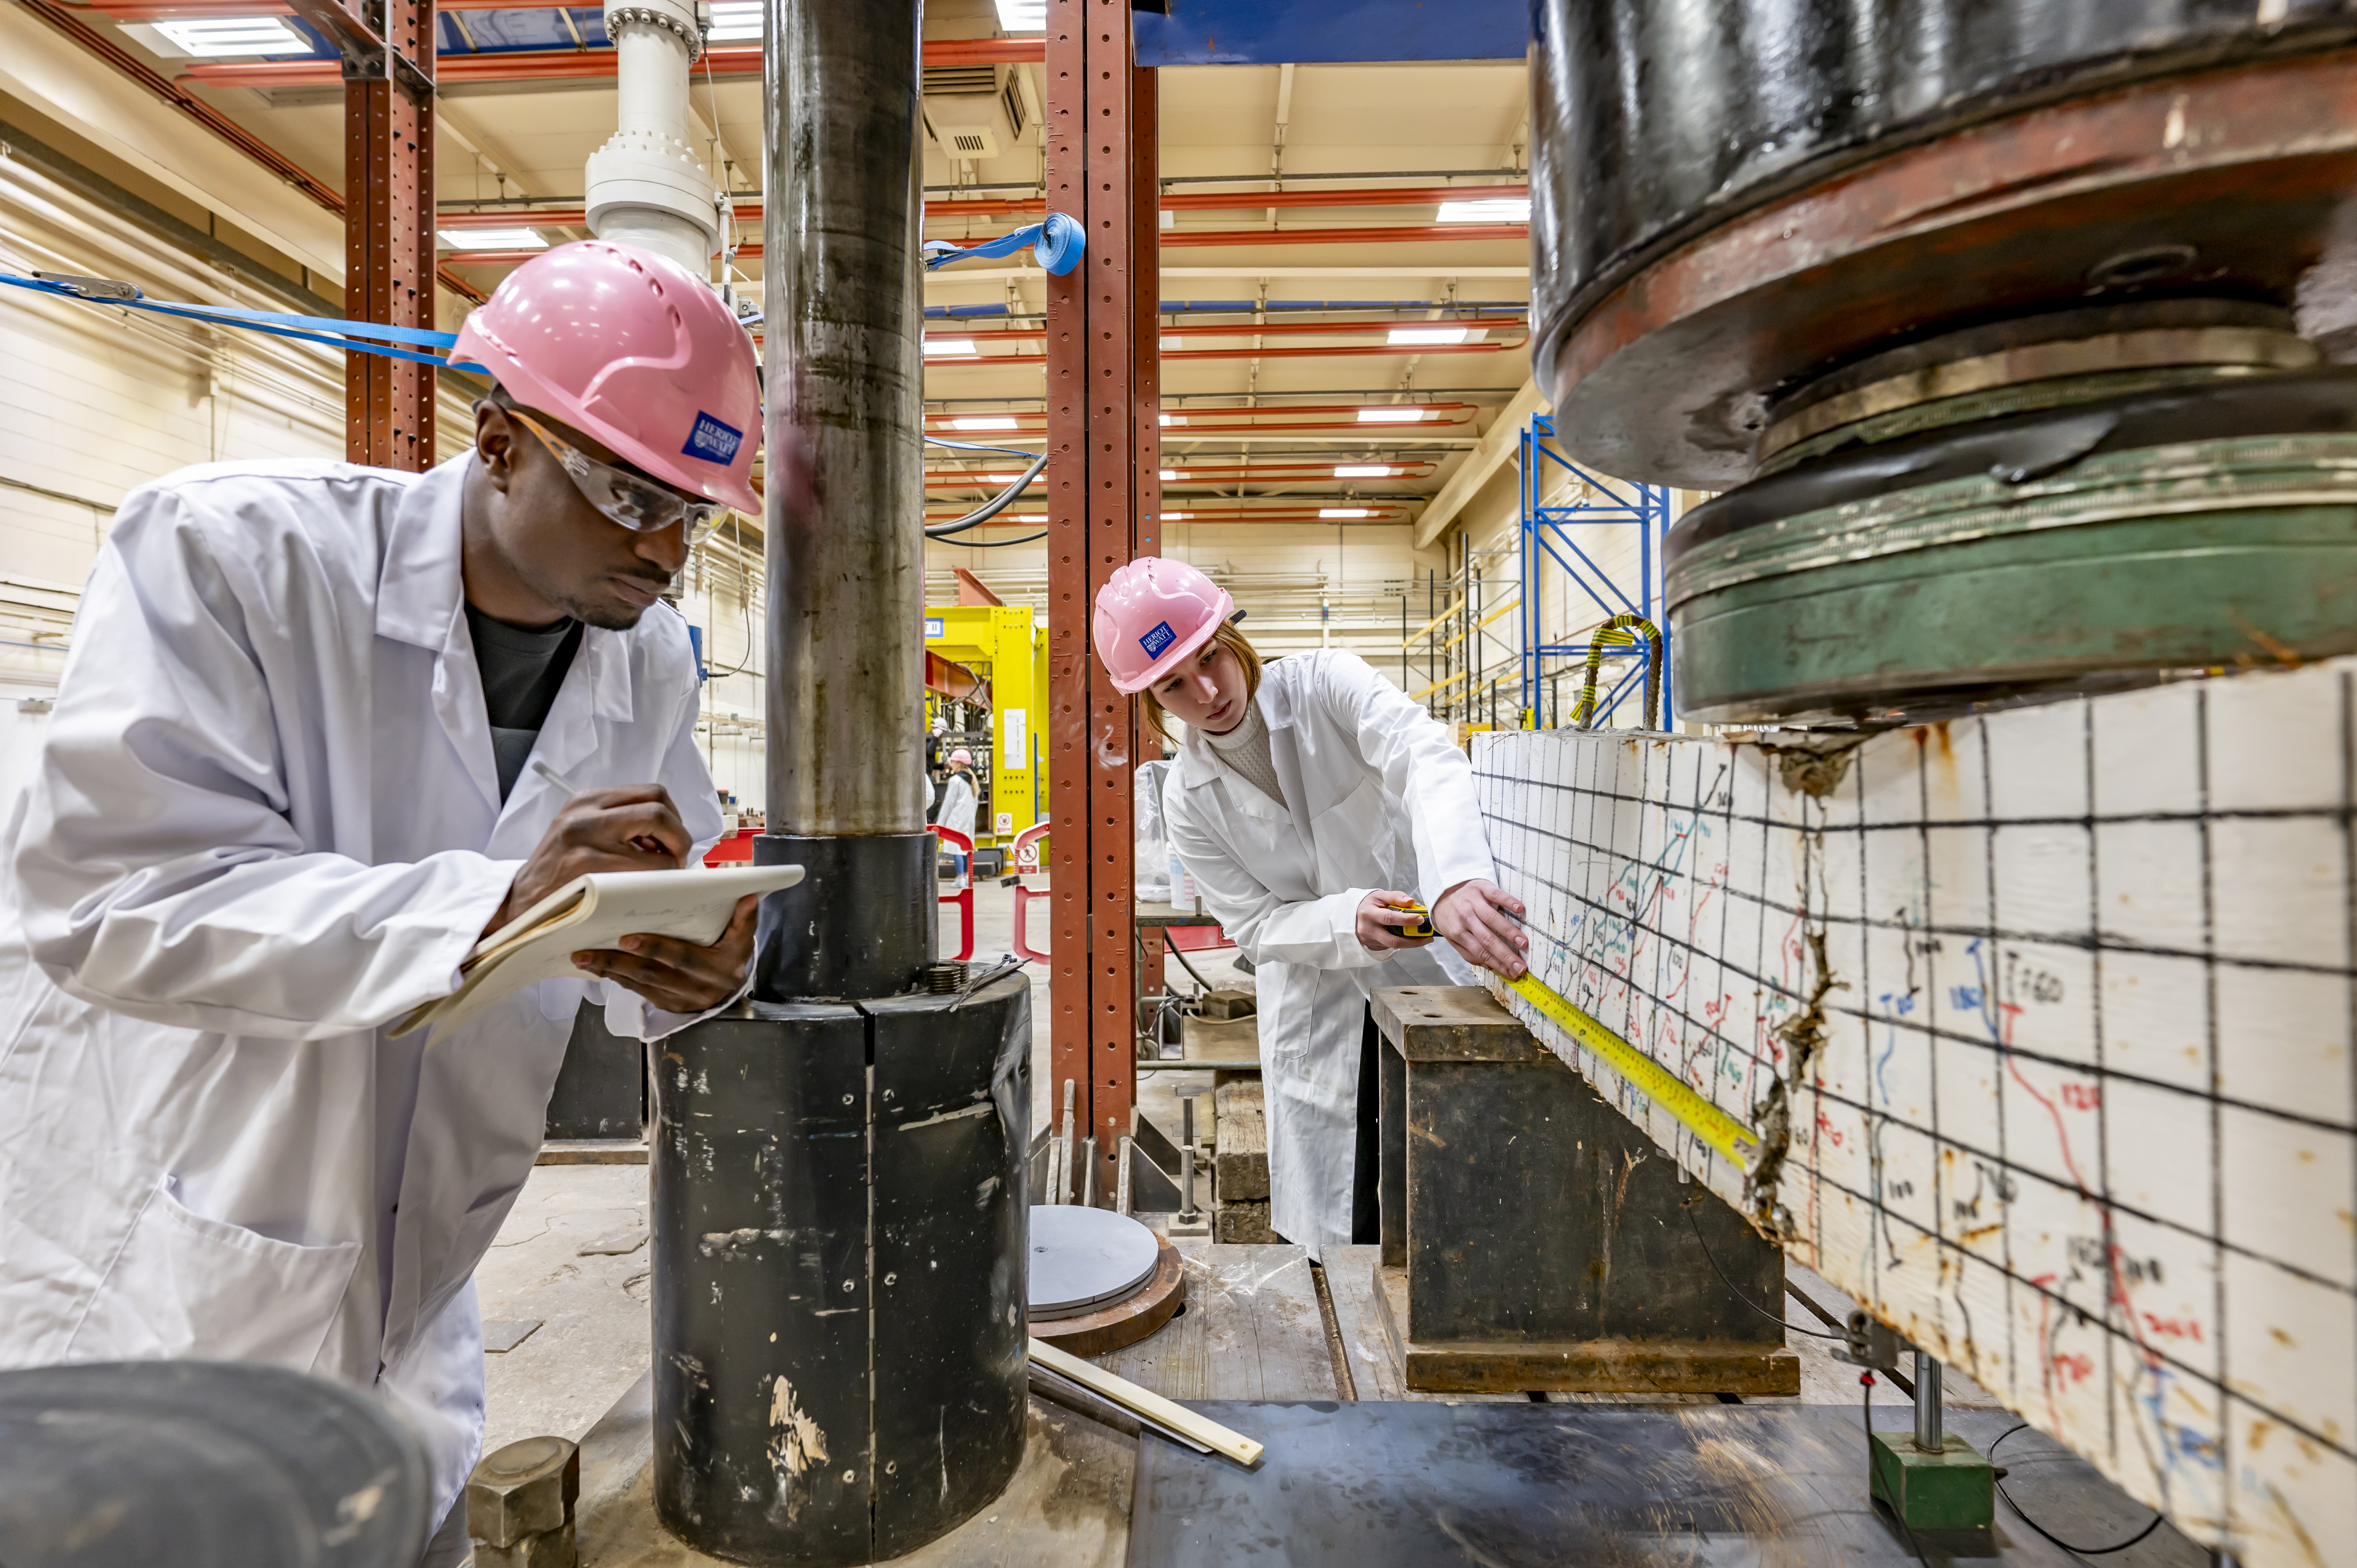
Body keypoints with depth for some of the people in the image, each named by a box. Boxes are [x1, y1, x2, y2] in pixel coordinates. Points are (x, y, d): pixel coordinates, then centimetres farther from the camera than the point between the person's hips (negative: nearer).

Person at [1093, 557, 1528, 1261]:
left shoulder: (1327, 683, -12)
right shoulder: (1188, 800, -5)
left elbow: (1428, 759, -29)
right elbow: (1257, 924, -7)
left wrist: (1457, 879, -49)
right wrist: (1350, 922, -28)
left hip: (1428, 973, -1)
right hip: (1318, 1023, 2)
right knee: (1331, 1241, 9)